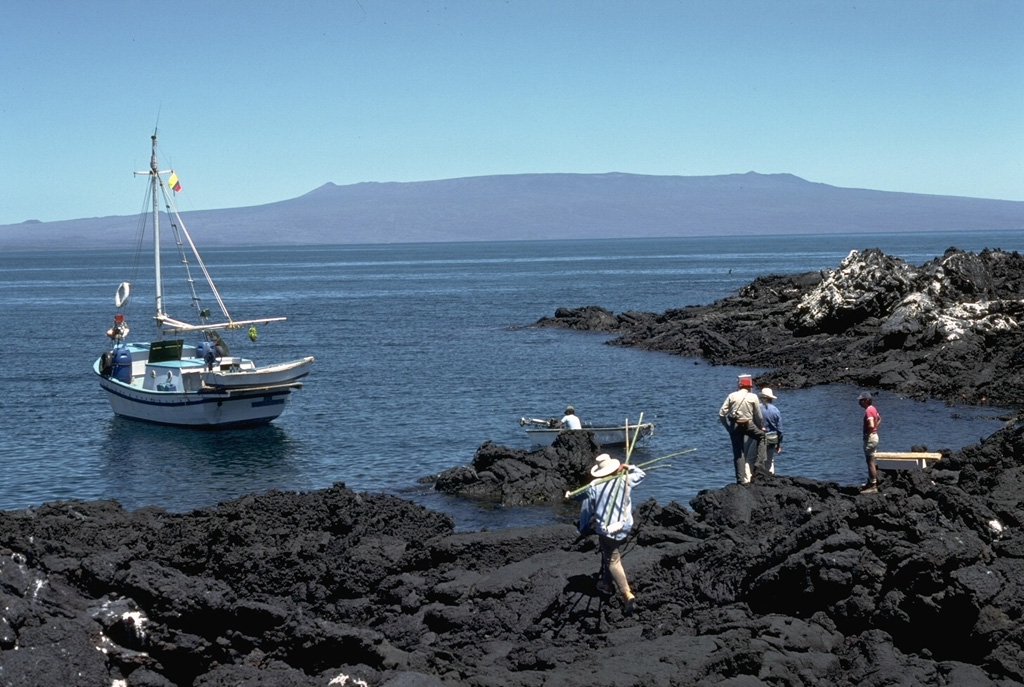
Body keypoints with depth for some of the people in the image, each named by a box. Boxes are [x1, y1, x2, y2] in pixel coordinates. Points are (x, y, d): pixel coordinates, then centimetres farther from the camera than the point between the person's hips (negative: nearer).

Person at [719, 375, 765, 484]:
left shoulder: (732, 396, 3)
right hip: (748, 425, -2)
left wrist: (727, 427, 10)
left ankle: (741, 479, 3)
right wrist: (761, 428, 18)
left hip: (734, 426, 2)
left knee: (738, 454, 6)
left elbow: (721, 414, -1)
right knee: (762, 436, 25)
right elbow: (758, 416, 3)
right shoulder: (753, 397, 1)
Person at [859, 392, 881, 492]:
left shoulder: (868, 410, -21)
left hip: (870, 437, -10)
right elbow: (879, 419, 28)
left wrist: (866, 432, -17)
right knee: (870, 461, 19)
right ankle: (870, 482, 29)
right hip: (874, 435, 10)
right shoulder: (873, 408, 10)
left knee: (870, 462, -5)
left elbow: (871, 425, -32)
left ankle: (873, 486, -2)